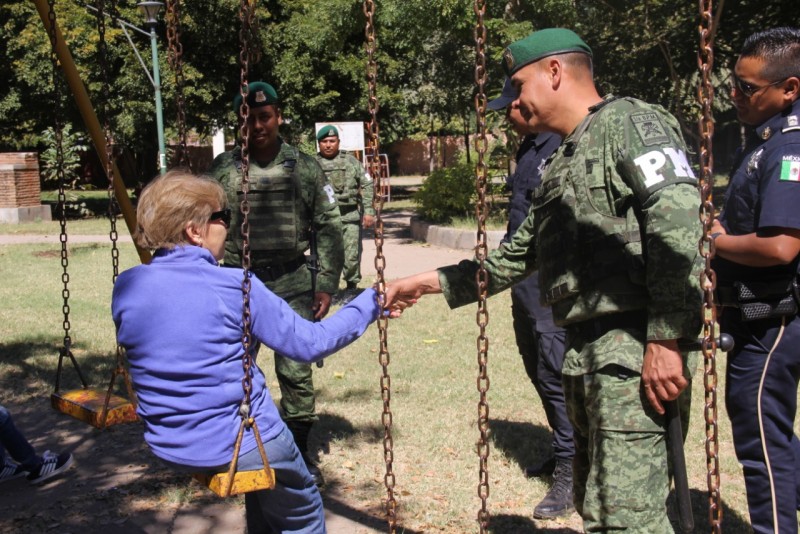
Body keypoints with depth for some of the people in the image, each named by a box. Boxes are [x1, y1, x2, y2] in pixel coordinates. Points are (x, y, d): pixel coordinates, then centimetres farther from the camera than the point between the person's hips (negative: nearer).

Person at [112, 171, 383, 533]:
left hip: (168, 446, 6)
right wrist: (371, 302, -2)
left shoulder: (126, 287, -4)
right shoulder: (234, 288, -18)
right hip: (240, 446, -6)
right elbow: (311, 344, -13)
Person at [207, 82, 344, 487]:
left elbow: (328, 228, 4)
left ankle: (299, 452, 16)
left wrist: (326, 285, -3)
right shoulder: (223, 169, 2)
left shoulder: (305, 168, 3)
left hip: (293, 282, 0)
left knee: (296, 370, -1)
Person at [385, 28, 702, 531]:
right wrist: (434, 281, 26)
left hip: (635, 348, -10)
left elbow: (677, 226, -19)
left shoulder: (629, 122, -5)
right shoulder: (562, 164, 24)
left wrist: (666, 338, -24)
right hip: (586, 349, 10)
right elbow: (515, 258, 30)